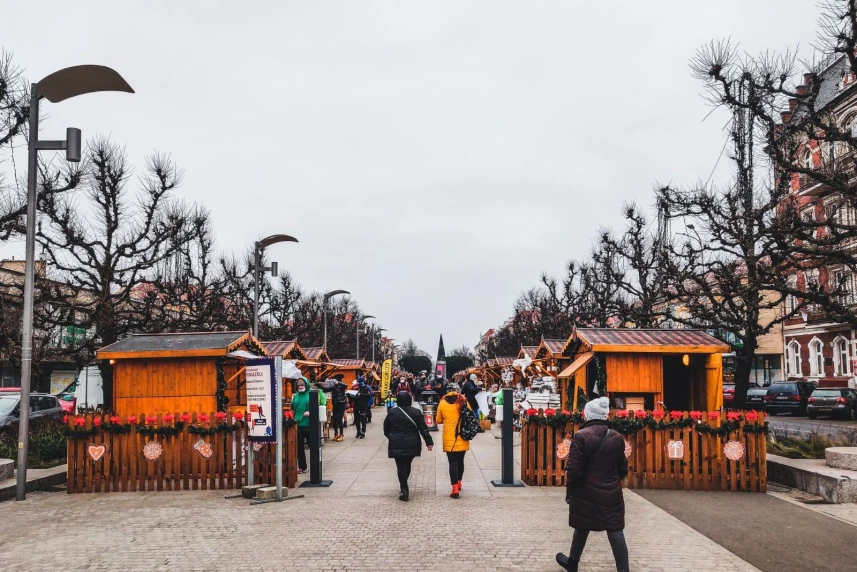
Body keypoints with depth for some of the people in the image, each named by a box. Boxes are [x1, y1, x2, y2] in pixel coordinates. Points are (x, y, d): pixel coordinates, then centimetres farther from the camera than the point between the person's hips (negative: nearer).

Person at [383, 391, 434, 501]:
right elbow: (423, 429, -4)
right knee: (407, 465, 17)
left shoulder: (392, 412, -3)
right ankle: (404, 486, 30)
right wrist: (429, 441, 0)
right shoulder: (416, 412, -3)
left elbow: (386, 429, 6)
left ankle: (404, 489, -9)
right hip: (412, 445, 2)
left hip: (397, 445, -2)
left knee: (401, 466, 0)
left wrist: (391, 437, 23)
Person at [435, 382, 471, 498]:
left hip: (449, 439, -2)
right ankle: (458, 482, 33)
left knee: (453, 463, -1)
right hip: (462, 438, 2)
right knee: (460, 461, 19)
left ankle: (455, 488, -9)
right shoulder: (464, 401, -2)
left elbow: (438, 420, 5)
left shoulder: (443, 403, -5)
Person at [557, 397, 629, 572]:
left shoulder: (581, 436, -14)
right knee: (616, 532, 4)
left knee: (582, 529, 15)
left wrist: (569, 491, -2)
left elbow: (574, 469, -14)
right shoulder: (617, 438, 3)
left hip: (587, 493, -3)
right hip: (611, 494, 3)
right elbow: (623, 469, 10)